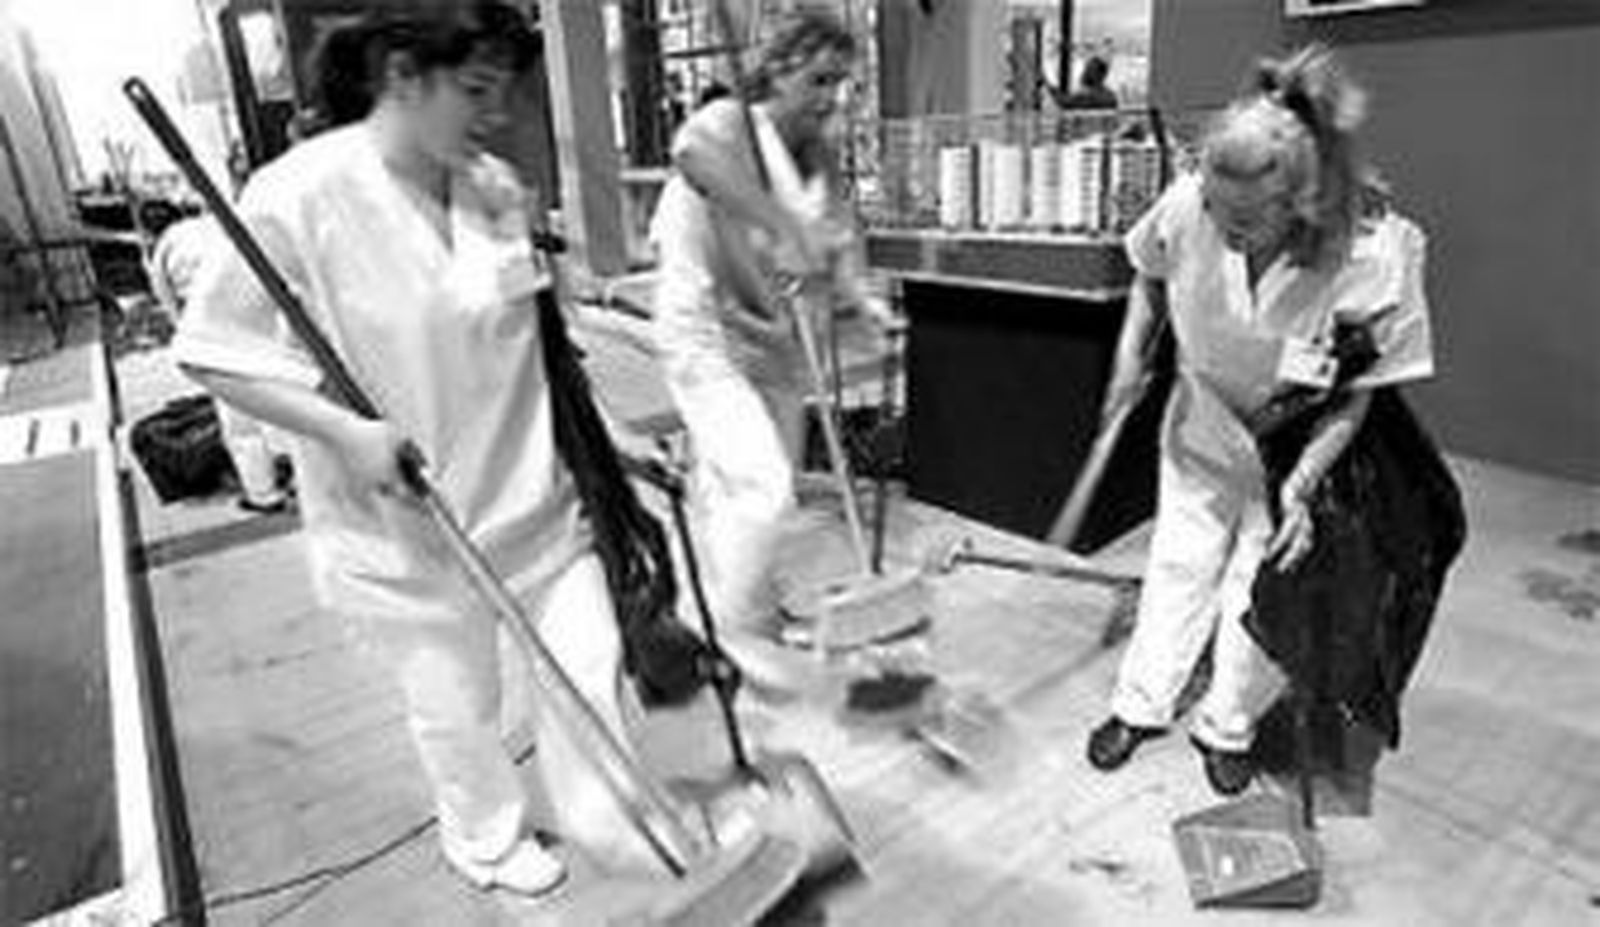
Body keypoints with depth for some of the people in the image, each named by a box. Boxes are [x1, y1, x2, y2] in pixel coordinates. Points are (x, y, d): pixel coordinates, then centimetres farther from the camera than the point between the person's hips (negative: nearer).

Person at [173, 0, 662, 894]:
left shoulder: (502, 187, -2)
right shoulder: (297, 197, -17)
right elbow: (212, 352, -9)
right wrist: (343, 428, -22)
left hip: (534, 493, 4)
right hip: (406, 520, -4)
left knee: (591, 665, 10)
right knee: (458, 705, 16)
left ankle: (610, 820, 38)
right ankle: (488, 840, 47)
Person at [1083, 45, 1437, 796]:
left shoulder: (1374, 260, -33)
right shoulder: (1187, 207, -27)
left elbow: (1354, 397, -19)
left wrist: (1300, 485, -27)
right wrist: (1133, 349, -12)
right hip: (1203, 426, 2)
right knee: (1178, 565, 11)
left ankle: (1226, 727, 31)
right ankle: (1141, 705, 30)